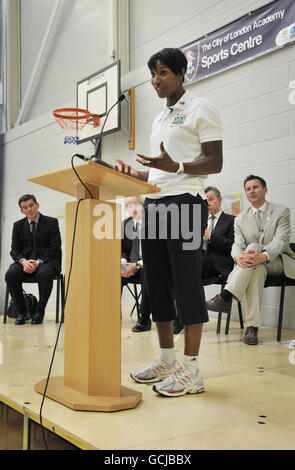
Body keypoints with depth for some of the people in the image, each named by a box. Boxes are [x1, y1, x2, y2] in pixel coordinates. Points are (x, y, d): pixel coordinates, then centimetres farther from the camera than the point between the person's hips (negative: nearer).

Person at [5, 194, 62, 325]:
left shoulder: (51, 222, 1)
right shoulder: (18, 225, 12)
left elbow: (55, 248, -5)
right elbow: (14, 250, 6)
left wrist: (38, 262, -20)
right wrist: (24, 261, -17)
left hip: (46, 261, -3)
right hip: (25, 261, 3)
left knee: (44, 274, -37)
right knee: (11, 274, -29)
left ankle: (40, 311, -18)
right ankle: (21, 312, -14)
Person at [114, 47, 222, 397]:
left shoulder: (200, 109, 1)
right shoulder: (159, 120, 24)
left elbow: (215, 162, -7)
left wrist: (175, 167, -22)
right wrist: (132, 173, 9)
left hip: (184, 203, -8)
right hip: (153, 204, 8)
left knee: (186, 284, -8)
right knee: (157, 283, 7)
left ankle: (190, 370, -3)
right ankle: (166, 359, 17)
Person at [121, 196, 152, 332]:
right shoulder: (125, 224, 10)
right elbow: (122, 250, 15)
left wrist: (138, 265, -23)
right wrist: (123, 261, -9)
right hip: (132, 263, 4)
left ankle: (144, 319, -28)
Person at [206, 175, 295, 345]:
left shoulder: (281, 211, 2)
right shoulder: (240, 218, 13)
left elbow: (280, 240, -14)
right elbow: (237, 244, -3)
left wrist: (262, 256, -36)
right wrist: (239, 256, -30)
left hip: (278, 263, -3)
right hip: (255, 266, 3)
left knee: (253, 246, -32)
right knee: (257, 269, -36)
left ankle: (226, 297, -46)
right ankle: (252, 327, -42)